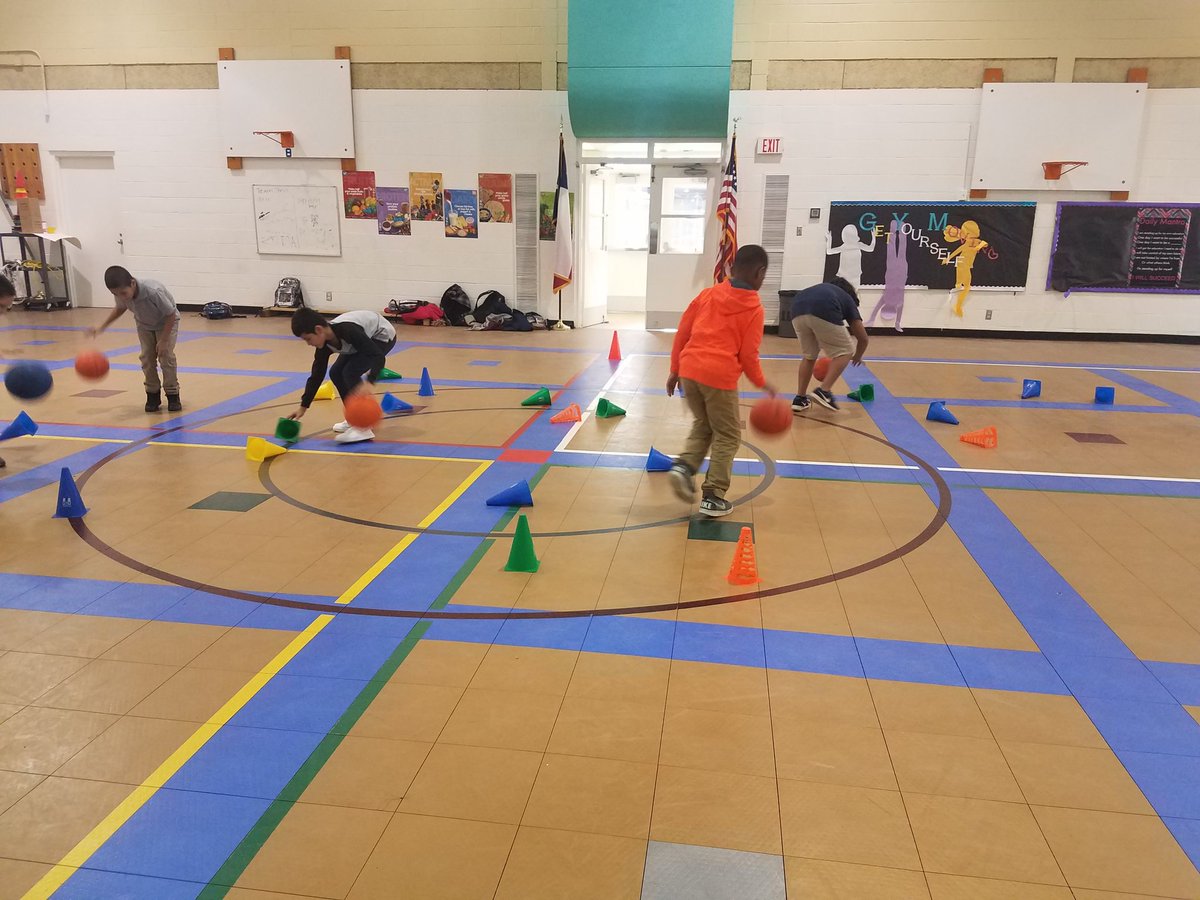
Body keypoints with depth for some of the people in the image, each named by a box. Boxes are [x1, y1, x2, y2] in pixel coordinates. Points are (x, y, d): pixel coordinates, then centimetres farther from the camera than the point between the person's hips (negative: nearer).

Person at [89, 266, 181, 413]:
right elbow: (120, 308, 2)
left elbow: (171, 314, -28)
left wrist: (163, 341, -25)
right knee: (147, 357, -3)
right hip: (144, 324, 5)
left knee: (166, 356, -13)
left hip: (166, 322, -5)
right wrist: (101, 326, -4)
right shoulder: (120, 293, -24)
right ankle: (153, 395, 9)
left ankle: (172, 395, 0)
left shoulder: (154, 291, -41)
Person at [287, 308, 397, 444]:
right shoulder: (324, 344, -13)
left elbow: (379, 357, -37)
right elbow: (316, 376, -2)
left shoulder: (347, 330, -37)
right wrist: (303, 406, 0)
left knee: (350, 372, -23)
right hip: (367, 338, 8)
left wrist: (369, 383, -52)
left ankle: (362, 428, -22)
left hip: (383, 336, -8)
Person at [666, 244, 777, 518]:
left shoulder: (707, 294, 13)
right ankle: (713, 497, 11)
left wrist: (675, 370, 20)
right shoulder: (754, 309, 1)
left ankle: (684, 466, 4)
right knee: (728, 436, 11)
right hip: (720, 376, -5)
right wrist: (762, 384, 16)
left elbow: (682, 333, 12)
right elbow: (748, 355, 0)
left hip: (689, 370, 5)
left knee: (703, 425, 26)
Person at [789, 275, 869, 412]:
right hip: (824, 312, -4)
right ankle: (824, 391, 0)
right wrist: (857, 357, 51)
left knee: (809, 356, 24)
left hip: (798, 309, 5)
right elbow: (863, 338, 30)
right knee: (844, 352, 15)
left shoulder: (822, 288, 42)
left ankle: (800, 399, 19)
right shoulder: (848, 300, 31)